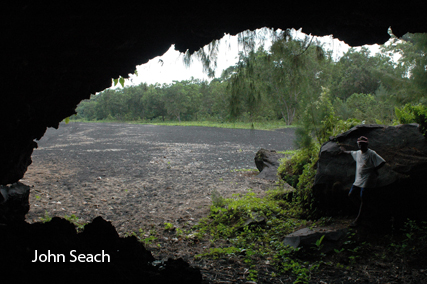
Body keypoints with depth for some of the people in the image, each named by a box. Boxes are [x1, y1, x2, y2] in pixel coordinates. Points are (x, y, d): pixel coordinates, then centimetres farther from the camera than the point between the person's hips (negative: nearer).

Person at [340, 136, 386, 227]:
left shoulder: (371, 153, -11)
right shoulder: (357, 153, 11)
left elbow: (382, 162, -15)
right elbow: (351, 152, 35)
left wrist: (374, 169, -14)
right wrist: (344, 151, 50)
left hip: (367, 180, -7)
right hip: (358, 179, 8)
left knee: (363, 199, -6)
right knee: (350, 195, 6)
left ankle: (357, 219, -1)